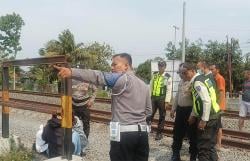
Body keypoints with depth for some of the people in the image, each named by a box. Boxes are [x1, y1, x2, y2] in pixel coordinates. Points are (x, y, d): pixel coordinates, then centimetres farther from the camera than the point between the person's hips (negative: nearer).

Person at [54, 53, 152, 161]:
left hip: (124, 134, -7)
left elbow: (99, 76, -24)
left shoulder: (122, 78, -9)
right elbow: (148, 110, 21)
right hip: (142, 133, 8)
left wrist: (71, 72, -32)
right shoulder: (144, 85, 16)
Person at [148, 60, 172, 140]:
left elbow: (169, 90, -8)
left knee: (162, 116, 7)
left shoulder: (168, 77, -5)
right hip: (153, 98, 3)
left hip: (162, 99, -3)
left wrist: (167, 101, -13)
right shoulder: (154, 76, 8)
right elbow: (151, 87, 11)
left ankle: (159, 133, 17)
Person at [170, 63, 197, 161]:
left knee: (192, 134, 7)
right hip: (180, 109, 8)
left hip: (189, 110, -8)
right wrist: (173, 108, 21)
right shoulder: (181, 82, 11)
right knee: (177, 132, 15)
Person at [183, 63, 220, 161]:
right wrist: (193, 115, 19)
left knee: (203, 147, 1)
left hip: (208, 117, -10)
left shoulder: (197, 82, -17)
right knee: (210, 145, 20)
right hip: (213, 115, 10)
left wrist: (203, 120, -21)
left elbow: (207, 101, -25)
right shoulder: (200, 79, 13)